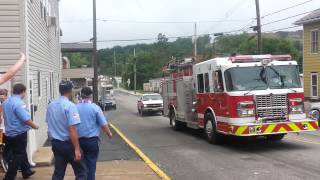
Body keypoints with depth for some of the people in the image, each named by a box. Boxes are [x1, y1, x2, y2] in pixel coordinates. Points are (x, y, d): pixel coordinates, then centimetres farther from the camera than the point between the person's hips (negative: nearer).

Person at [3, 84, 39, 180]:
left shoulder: (6, 102, 7)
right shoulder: (19, 103, -22)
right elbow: (26, 119, -25)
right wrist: (35, 126, -9)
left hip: (9, 133, 9)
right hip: (19, 133, -9)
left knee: (21, 153, 22)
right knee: (18, 156, 1)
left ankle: (26, 171, 35)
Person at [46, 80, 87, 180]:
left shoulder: (50, 105, 5)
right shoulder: (70, 105, -18)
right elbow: (72, 129, -23)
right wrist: (77, 149, -21)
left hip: (55, 143, 7)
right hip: (68, 143, -7)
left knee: (58, 172, 14)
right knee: (81, 171, 7)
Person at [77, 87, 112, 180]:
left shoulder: (75, 107, -2)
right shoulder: (95, 107, -10)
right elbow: (103, 124, -8)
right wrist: (109, 133, 10)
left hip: (78, 139, 3)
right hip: (91, 139, -3)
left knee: (83, 161, 18)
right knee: (91, 162, 7)